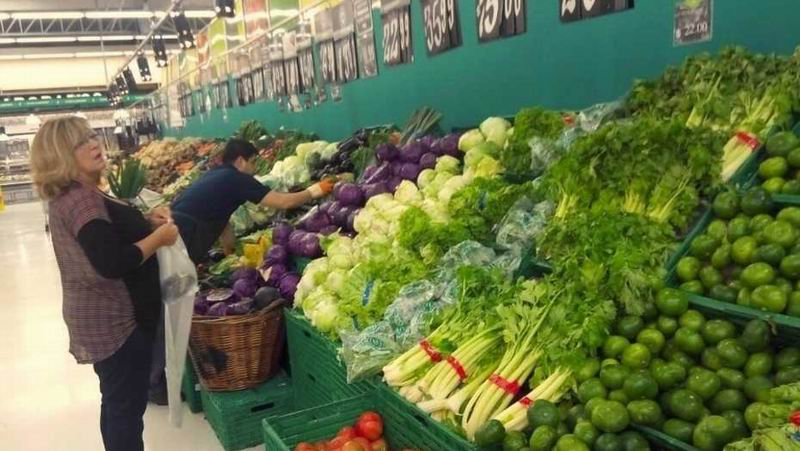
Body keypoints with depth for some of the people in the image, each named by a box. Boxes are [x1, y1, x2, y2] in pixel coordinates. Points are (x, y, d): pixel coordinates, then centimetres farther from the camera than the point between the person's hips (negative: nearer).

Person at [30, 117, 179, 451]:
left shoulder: (70, 196, 9)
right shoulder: (82, 199, -23)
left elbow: (109, 236, 21)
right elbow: (111, 263, -32)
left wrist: (145, 221, 6)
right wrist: (159, 237, -20)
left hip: (104, 317, 10)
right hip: (113, 322, -10)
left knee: (117, 402, 23)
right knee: (127, 406, 3)